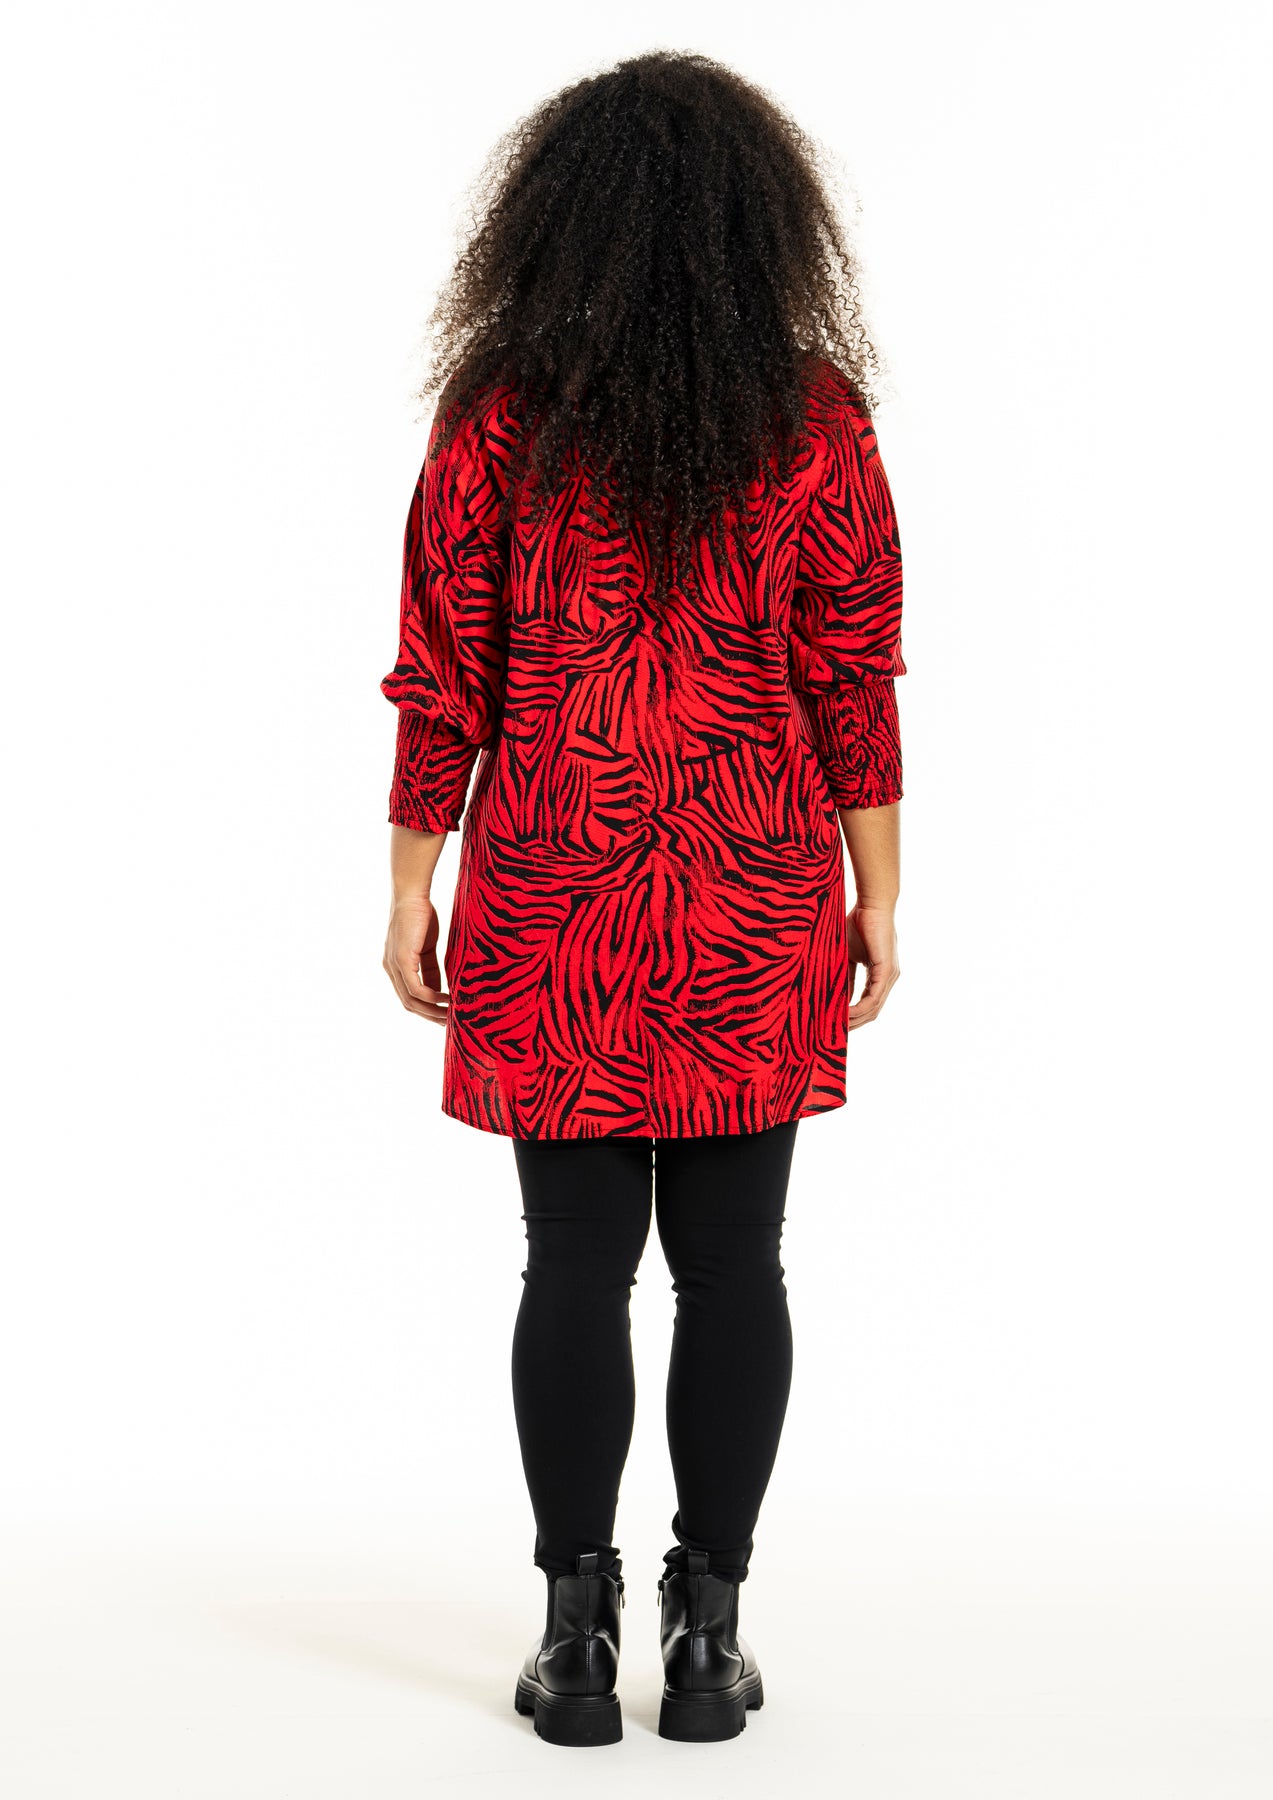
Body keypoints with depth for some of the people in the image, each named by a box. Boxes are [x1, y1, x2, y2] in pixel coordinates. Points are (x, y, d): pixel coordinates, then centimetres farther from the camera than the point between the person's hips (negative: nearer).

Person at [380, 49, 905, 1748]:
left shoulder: (497, 420, -4)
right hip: (760, 909, 1)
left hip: (552, 910, 0)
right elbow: (855, 685, -2)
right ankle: (710, 1632, 14)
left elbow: (442, 678, -3)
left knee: (577, 1261, 6)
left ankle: (578, 1636, 12)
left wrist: (412, 888, 5)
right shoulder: (819, 421, -3)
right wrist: (879, 895, 5)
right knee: (731, 1261, 8)